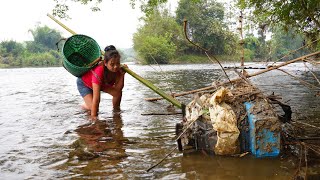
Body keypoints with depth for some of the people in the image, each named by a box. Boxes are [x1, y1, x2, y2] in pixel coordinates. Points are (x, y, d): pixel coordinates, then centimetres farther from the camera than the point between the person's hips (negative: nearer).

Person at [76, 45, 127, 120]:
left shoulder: (117, 69, -26)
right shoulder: (99, 71, -43)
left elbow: (118, 88, -27)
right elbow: (96, 97, -45)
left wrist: (122, 74, -38)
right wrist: (93, 116, -44)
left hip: (102, 82, 5)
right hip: (84, 82, -5)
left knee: (118, 93, -15)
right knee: (93, 107, -21)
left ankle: (116, 109, 12)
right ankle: (85, 105, 13)